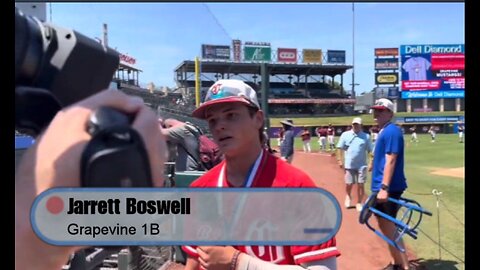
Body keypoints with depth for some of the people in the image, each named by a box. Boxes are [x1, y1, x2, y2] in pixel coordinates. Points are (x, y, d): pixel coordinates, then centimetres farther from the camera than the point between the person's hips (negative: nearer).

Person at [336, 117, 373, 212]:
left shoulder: (366, 136, 2)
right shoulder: (345, 135, 0)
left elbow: (370, 151, 3)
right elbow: (340, 148, 2)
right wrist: (340, 160, -5)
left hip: (361, 165, 0)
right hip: (349, 165, 0)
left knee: (360, 185, 2)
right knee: (348, 184, 7)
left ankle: (359, 203, 16)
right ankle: (348, 197, 37)